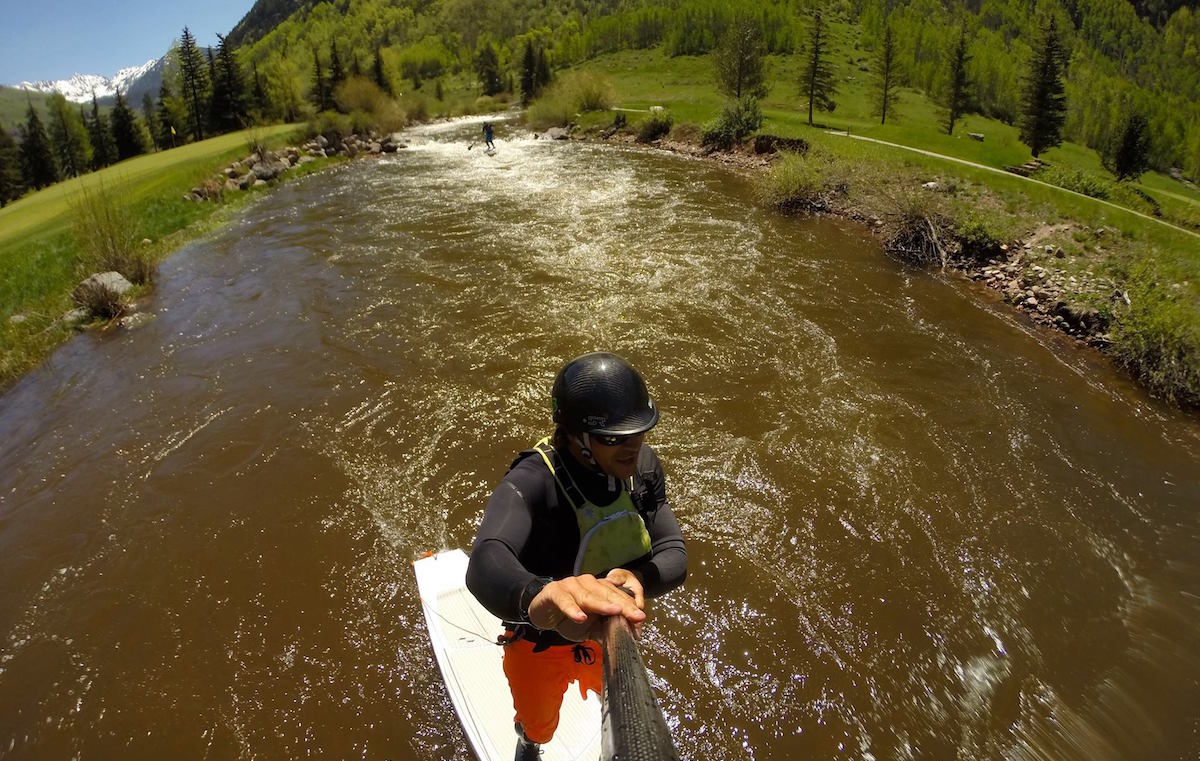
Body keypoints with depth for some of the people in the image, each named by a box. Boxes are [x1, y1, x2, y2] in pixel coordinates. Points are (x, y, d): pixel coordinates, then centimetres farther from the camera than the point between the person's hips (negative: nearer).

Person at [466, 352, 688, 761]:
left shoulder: (643, 465, -21)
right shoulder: (532, 481, -38)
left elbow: (673, 557, -20)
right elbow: (486, 564, -56)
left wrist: (635, 578, -43)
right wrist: (537, 597, -79)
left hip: (614, 634, 4)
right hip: (541, 645, -4)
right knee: (538, 723, 29)